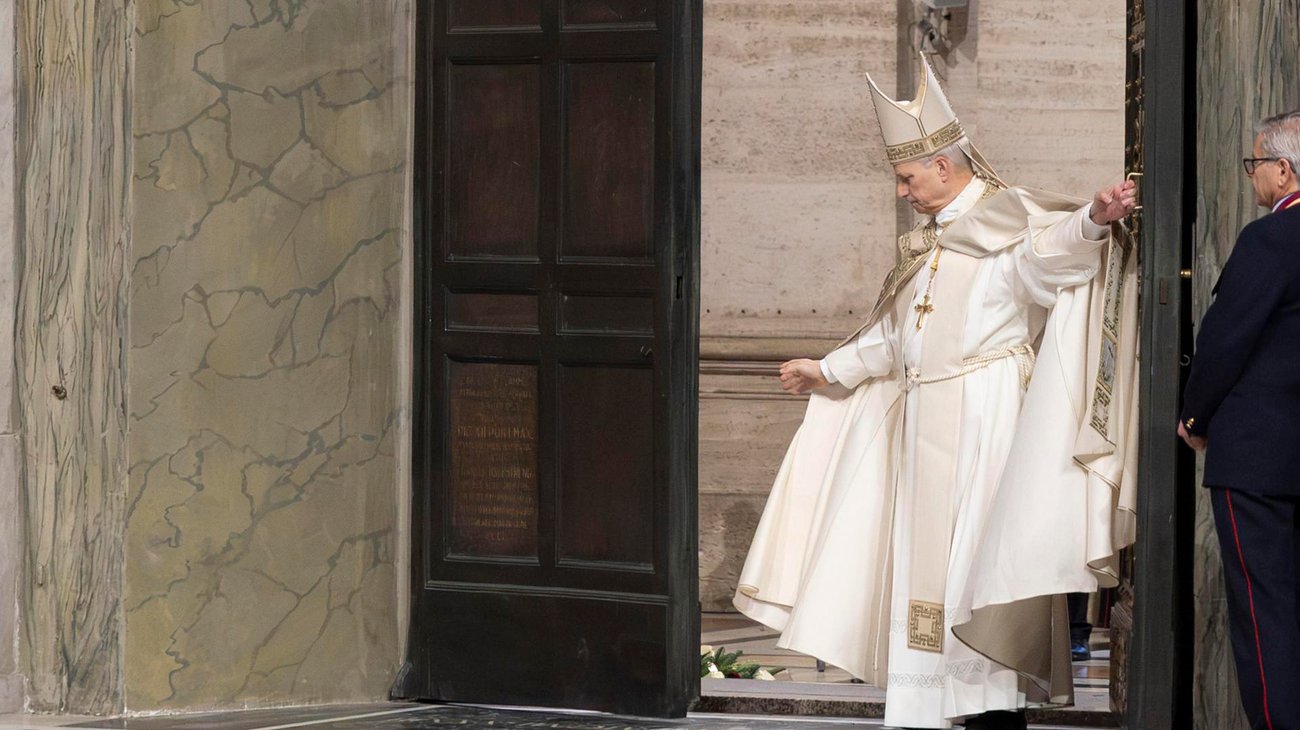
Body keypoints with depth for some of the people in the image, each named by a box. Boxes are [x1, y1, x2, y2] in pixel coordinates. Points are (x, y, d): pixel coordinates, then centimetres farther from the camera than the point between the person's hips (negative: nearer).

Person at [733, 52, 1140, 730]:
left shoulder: (1008, 220, -6)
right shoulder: (927, 241, 19)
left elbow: (1053, 247, -28)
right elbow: (891, 334, 30)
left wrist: (1093, 218, -48)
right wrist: (831, 371, 36)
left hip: (985, 415, -8)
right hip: (924, 420, 8)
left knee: (983, 561, -9)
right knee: (925, 562, 8)